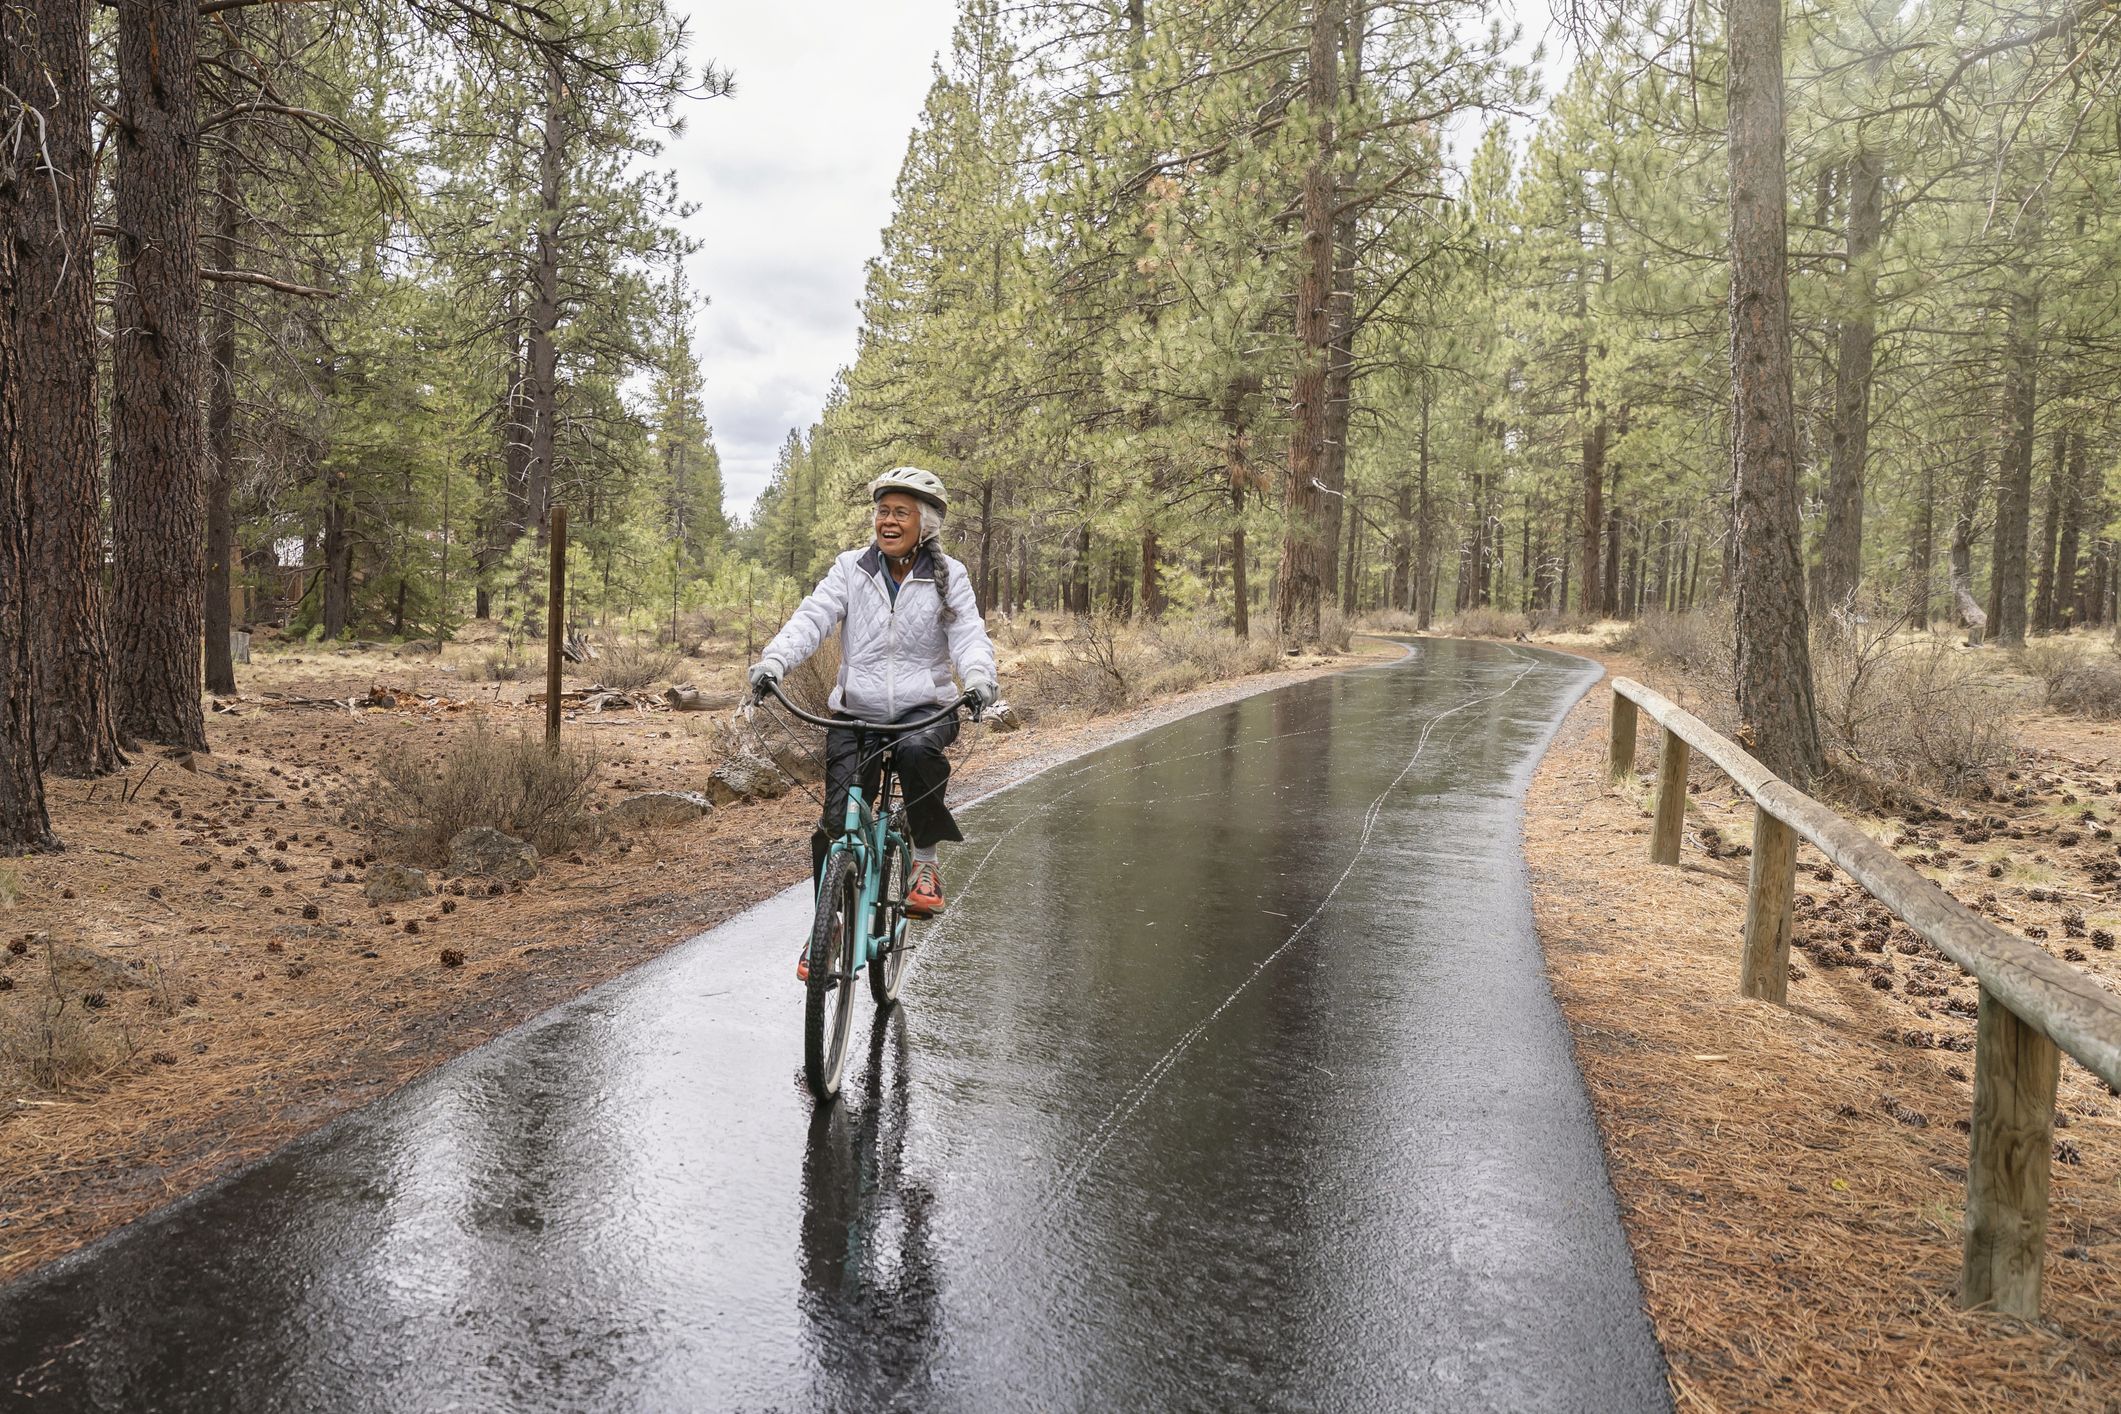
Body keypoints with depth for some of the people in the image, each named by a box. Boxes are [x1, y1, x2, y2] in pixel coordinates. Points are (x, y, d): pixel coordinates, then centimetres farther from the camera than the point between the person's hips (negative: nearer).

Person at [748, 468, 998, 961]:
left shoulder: (948, 577, 2)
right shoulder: (851, 568, 3)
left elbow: (969, 635, -10)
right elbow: (812, 617, -9)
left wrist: (978, 678, -32)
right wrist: (772, 661, -28)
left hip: (924, 708, -1)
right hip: (855, 714, 2)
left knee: (916, 749, -37)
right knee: (837, 823, -6)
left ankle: (925, 862, -15)